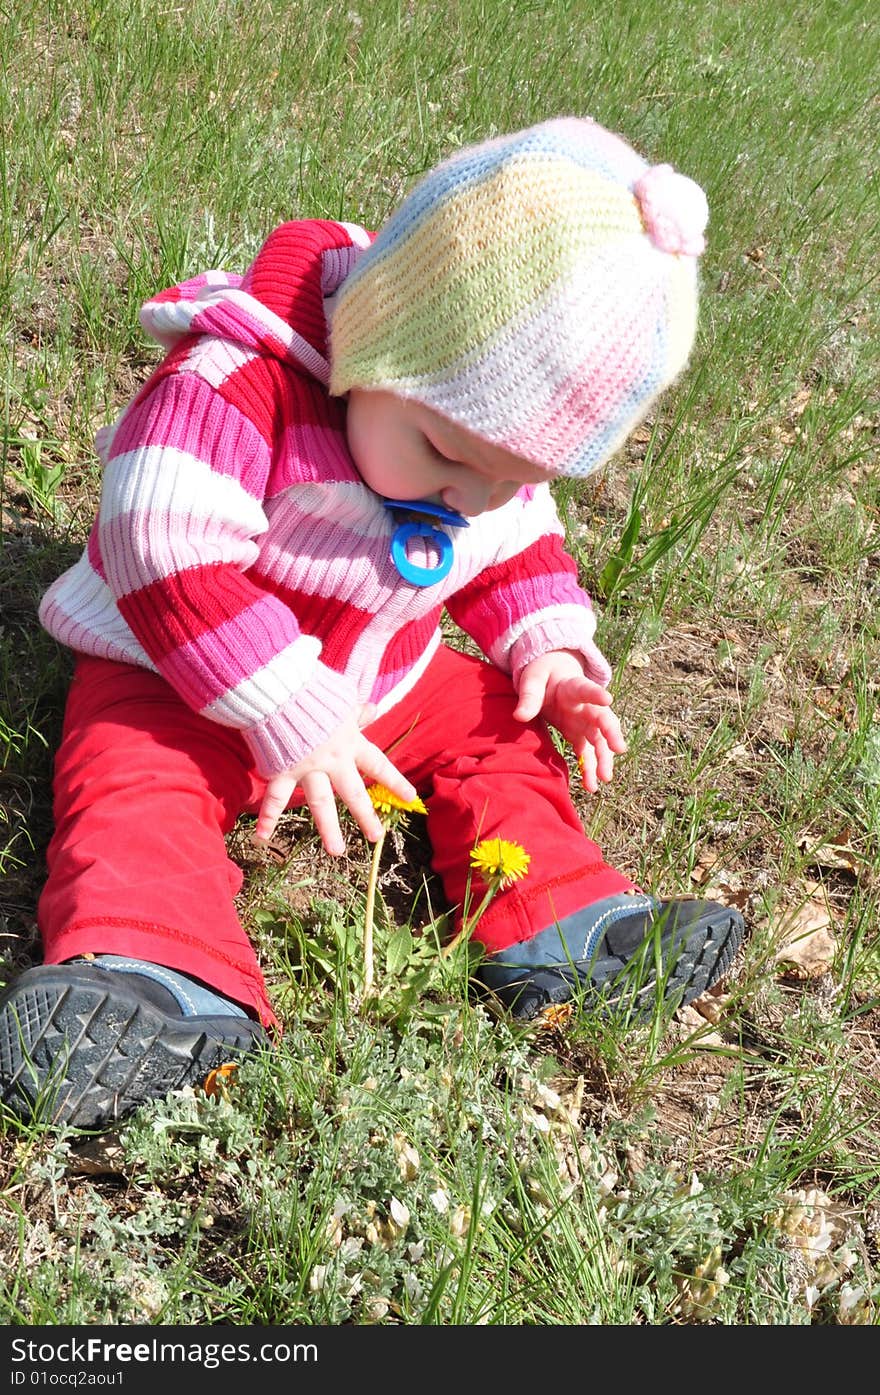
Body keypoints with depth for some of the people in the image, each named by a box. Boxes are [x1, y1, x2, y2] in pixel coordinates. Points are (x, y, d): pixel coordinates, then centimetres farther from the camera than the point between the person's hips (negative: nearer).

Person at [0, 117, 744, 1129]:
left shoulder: (500, 443, -6)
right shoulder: (237, 383, -31)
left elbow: (517, 549, 11)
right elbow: (170, 558, -34)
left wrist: (549, 647, -9)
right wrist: (289, 721, -35)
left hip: (386, 681, 6)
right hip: (174, 680, -5)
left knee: (497, 731, -4)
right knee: (136, 782, -29)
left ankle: (562, 923, -6)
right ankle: (154, 972, -44)